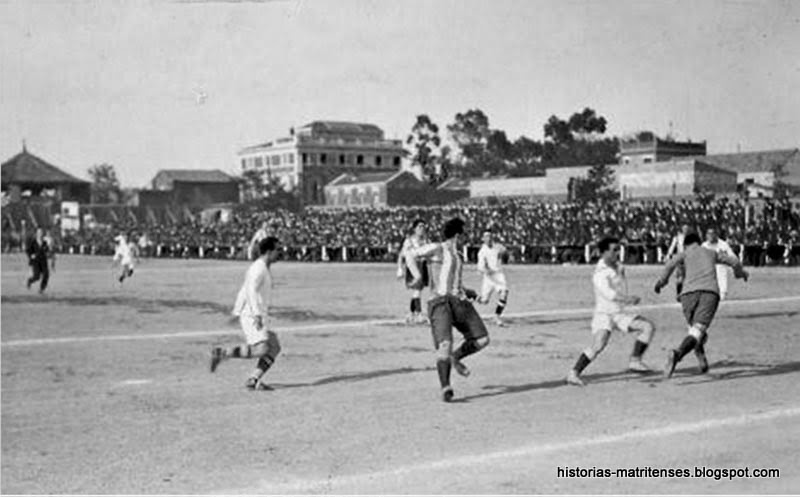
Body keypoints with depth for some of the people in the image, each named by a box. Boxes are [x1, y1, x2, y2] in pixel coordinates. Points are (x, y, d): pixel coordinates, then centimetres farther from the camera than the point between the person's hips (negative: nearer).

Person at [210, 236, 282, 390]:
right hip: (251, 314, -10)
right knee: (260, 349, -19)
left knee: (274, 347, 2)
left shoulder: (266, 268, 18)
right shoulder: (259, 268, -13)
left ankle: (253, 380, -2)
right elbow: (251, 291, -25)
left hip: (258, 315, 10)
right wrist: (257, 314, -31)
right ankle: (222, 353, -8)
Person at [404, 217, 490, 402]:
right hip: (440, 301, -7)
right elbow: (410, 254, -4)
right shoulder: (437, 249, 2)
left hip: (459, 301, 7)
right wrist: (417, 276, -16)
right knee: (444, 343, -23)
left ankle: (455, 358, 23)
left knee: (482, 339, -2)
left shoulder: (458, 255, 24)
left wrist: (467, 292, 20)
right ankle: (445, 388, -24)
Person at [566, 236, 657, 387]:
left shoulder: (618, 267, 7)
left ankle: (635, 361, -3)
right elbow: (608, 293, -35)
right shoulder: (600, 274, -18)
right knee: (598, 346, -26)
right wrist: (628, 299, -43)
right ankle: (574, 373, -16)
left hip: (620, 314, 8)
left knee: (648, 326, -6)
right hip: (604, 314, -8)